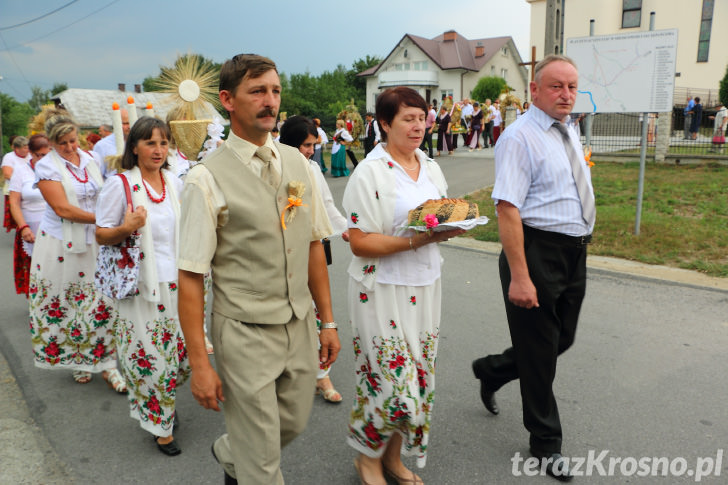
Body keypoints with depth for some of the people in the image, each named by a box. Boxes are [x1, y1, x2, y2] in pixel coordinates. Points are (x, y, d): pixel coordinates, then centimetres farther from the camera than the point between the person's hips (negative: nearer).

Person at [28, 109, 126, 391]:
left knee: (101, 302, 1)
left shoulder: (90, 161, 7)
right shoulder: (46, 167, -7)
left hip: (93, 241, 3)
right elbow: (63, 209, -16)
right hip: (60, 244, -3)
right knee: (65, 304, 8)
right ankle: (75, 360, 25)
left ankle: (106, 363, 9)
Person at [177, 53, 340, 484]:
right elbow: (190, 277, -12)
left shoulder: (297, 162, 3)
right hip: (245, 334, -5)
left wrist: (328, 321, 8)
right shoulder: (208, 179, -13)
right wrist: (199, 363, -12)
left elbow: (314, 245, 8)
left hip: (300, 325, 6)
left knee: (294, 424, 24)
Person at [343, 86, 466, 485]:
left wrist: (452, 227, -6)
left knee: (416, 376, 13)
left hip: (424, 287, 7)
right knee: (390, 377, -2)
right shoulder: (370, 173, -12)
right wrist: (416, 240, -24)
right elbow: (360, 242, -17)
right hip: (382, 290, -7)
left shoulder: (431, 168, 10)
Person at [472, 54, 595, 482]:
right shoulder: (520, 137, -15)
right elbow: (508, 209, -22)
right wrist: (519, 276, -25)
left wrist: (582, 244, 20)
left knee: (563, 339, 19)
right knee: (539, 350, 6)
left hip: (575, 253, 9)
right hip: (538, 253, -9)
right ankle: (546, 442, 26)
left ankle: (492, 371, 43)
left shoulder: (569, 134, 13)